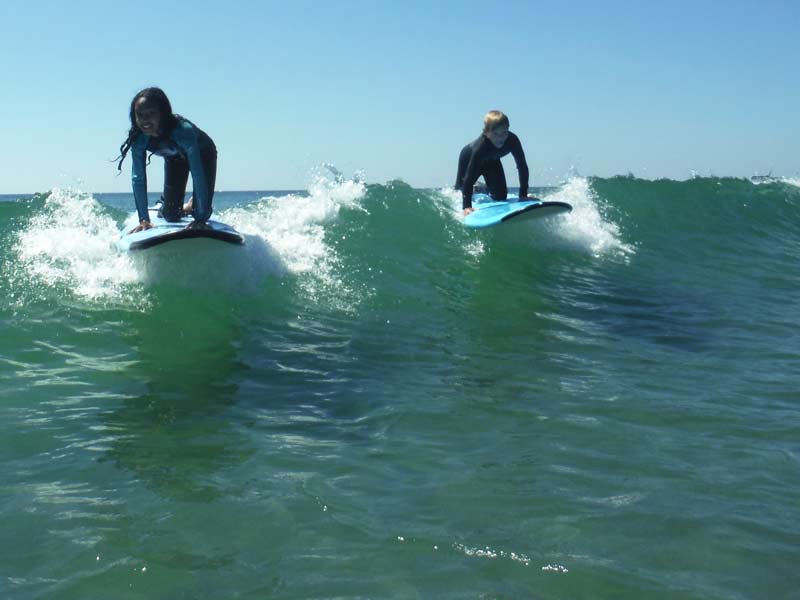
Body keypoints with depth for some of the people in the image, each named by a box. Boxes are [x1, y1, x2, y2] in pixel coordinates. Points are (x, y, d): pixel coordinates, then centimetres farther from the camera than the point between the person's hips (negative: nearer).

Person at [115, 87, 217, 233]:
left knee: (202, 211, -12)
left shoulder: (183, 130, -45)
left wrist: (201, 217, -49)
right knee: (171, 215, -1)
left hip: (202, 154, -3)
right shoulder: (139, 138, -33)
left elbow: (198, 173, -46)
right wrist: (144, 219, -34)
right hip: (174, 157, 3)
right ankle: (186, 208, 34)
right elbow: (138, 178, -28)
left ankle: (191, 206, 24)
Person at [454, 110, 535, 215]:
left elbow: (522, 167, -30)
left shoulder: (512, 140, -39)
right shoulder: (479, 147, -47)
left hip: (491, 160, 3)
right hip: (468, 158, -3)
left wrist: (523, 195, -33)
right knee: (460, 190, 14)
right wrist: (466, 206, -52)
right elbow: (469, 177, -47)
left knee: (501, 196, 1)